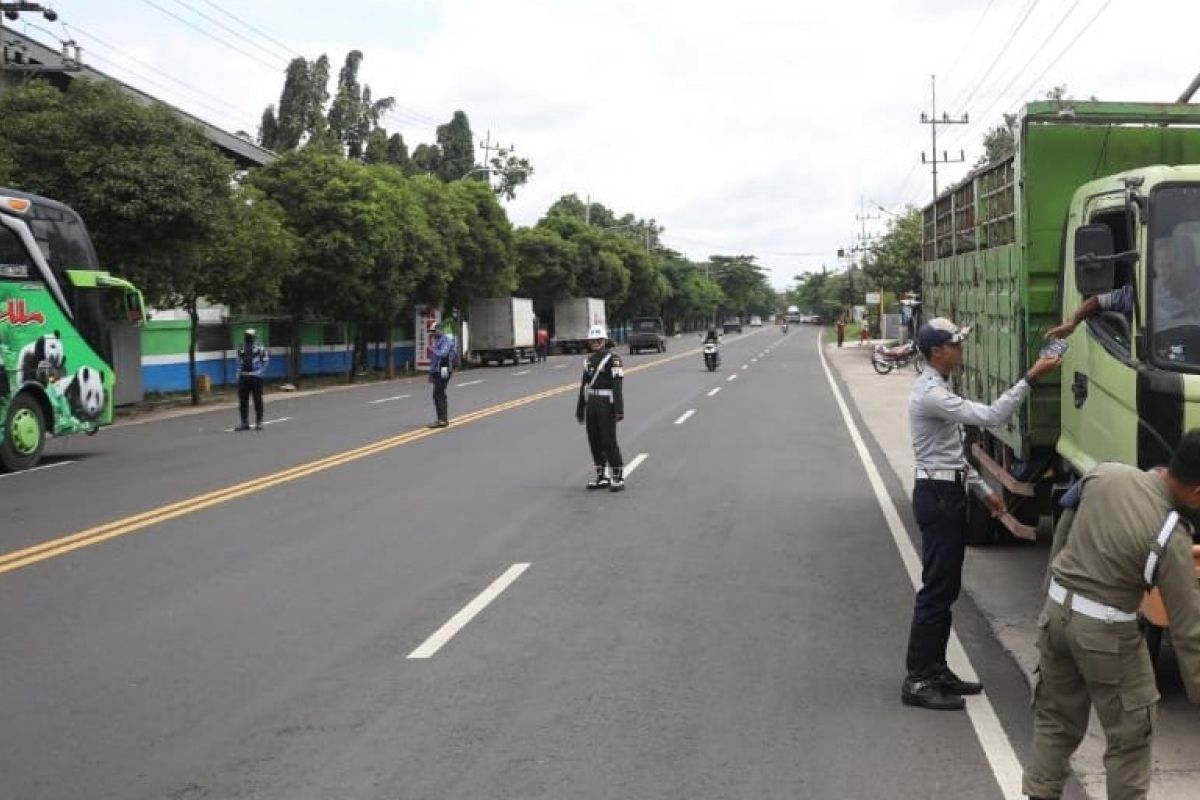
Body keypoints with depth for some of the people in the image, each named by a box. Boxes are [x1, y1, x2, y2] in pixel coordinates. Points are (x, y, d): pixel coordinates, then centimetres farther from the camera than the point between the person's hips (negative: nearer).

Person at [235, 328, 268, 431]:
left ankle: (259, 422, 7)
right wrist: (238, 374, 10)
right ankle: (244, 423, 11)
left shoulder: (259, 348, -3)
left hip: (255, 377, -5)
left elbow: (266, 361, -1)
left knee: (257, 400, 0)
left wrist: (260, 371, -8)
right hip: (243, 377, 5)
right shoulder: (241, 349, 12)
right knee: (242, 400, 4)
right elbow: (239, 363, 20)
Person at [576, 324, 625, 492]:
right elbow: (584, 384, 16)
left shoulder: (613, 358, -10)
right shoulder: (589, 359, 13)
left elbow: (617, 384, -16)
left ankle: (618, 477, 1)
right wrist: (580, 408, 17)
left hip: (607, 403, -7)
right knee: (594, 440, 8)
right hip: (592, 403, 7)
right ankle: (602, 477, 17)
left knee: (609, 440, -7)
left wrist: (619, 409, -23)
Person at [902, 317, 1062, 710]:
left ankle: (935, 670, 21)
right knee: (936, 589, -7)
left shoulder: (938, 390, 15)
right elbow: (990, 417, -27)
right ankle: (917, 681, -2)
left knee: (946, 589, 14)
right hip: (937, 496, -10)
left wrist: (983, 490, 21)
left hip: (949, 493, 10)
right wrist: (1030, 378, -24)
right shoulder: (930, 394, -19)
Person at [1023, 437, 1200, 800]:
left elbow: (1064, 529, 9)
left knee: (1055, 720, 20)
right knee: (1129, 736, 11)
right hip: (1106, 633, -6)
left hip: (1057, 611, 6)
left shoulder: (1106, 474, -7)